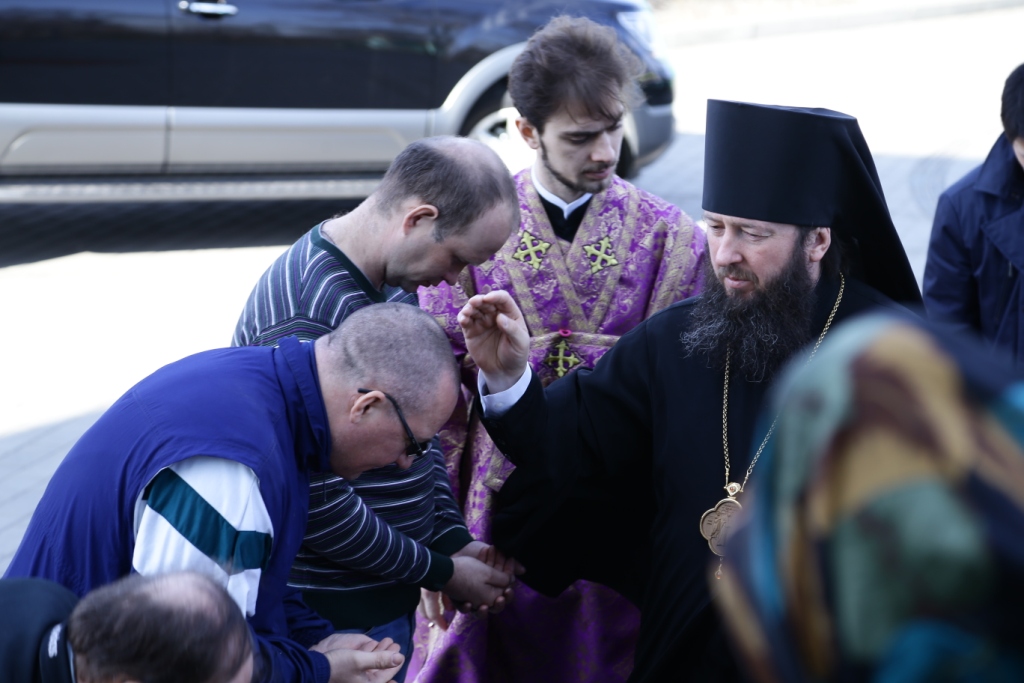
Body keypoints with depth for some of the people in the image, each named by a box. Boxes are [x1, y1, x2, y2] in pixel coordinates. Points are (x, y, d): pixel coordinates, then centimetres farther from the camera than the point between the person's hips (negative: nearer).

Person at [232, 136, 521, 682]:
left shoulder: (394, 282, 4)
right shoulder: (306, 311, -26)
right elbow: (317, 502, -25)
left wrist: (451, 537, 4)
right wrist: (439, 572, -14)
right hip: (337, 615, -8)